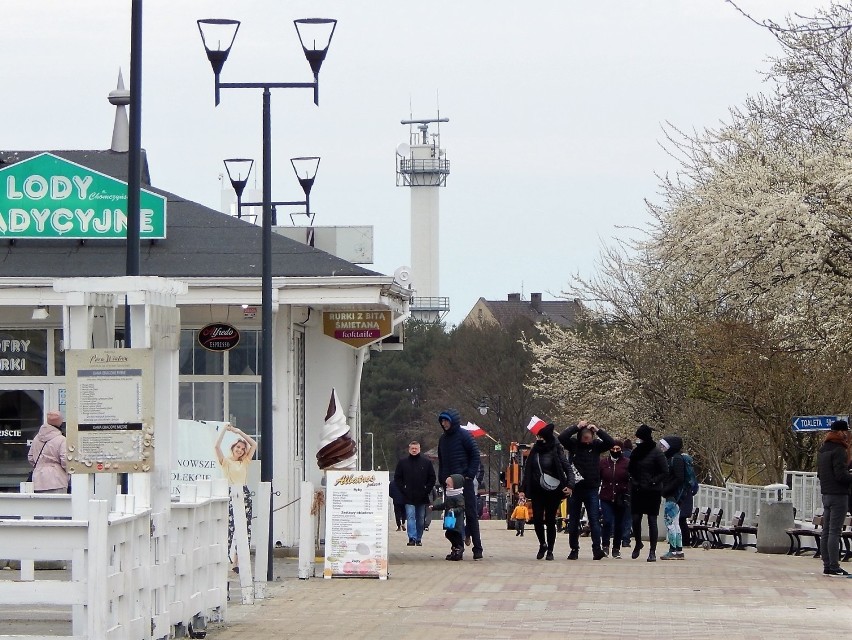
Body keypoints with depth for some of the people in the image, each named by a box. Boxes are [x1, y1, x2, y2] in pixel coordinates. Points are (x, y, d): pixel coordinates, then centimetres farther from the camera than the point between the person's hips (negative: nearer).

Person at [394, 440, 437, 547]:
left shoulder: (426, 463, 6)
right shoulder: (403, 462, 5)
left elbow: (432, 478, 8)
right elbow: (397, 478, 6)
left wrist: (427, 490, -2)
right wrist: (403, 490, -5)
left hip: (422, 497, 1)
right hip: (409, 498, -1)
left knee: (421, 519, 7)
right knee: (410, 517, -11)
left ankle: (419, 539, 15)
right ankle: (412, 538, -16)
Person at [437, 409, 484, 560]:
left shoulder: (464, 436, -5)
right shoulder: (443, 439, 14)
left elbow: (475, 455, -5)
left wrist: (470, 475, -13)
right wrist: (442, 477, 11)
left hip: (464, 480, -6)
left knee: (470, 514, -6)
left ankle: (477, 548, -5)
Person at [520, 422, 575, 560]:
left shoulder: (556, 452, -6)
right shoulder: (534, 451, 6)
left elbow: (568, 469, -9)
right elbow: (527, 471, 10)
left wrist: (570, 484, -25)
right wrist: (523, 489, 5)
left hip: (553, 491, -3)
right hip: (537, 491, 3)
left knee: (550, 521, 1)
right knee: (537, 519, -5)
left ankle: (550, 550, 12)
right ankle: (542, 544, 18)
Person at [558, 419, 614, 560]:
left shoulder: (596, 445, 1)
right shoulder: (574, 444, -2)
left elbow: (611, 443, -9)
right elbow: (561, 438, -16)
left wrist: (597, 430, -16)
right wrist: (577, 427, -19)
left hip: (591, 489, -1)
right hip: (575, 488, 1)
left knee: (594, 520, -6)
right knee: (573, 521, 7)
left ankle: (597, 549, -9)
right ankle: (574, 549, 15)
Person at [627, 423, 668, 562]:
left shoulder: (656, 453, -8)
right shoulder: (636, 452, 8)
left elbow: (665, 472, -10)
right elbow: (630, 469, 19)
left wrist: (653, 482, -15)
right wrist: (633, 480, 2)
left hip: (652, 492, -5)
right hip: (637, 491, 5)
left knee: (652, 521, -2)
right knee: (635, 519, 2)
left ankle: (652, 552, 1)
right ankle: (638, 544, 26)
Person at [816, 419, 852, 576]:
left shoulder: (822, 450, 14)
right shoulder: (838, 450, -15)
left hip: (826, 495, 9)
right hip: (838, 495, -9)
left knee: (826, 531, 9)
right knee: (834, 531, -9)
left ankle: (827, 565, 11)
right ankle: (834, 566, -10)